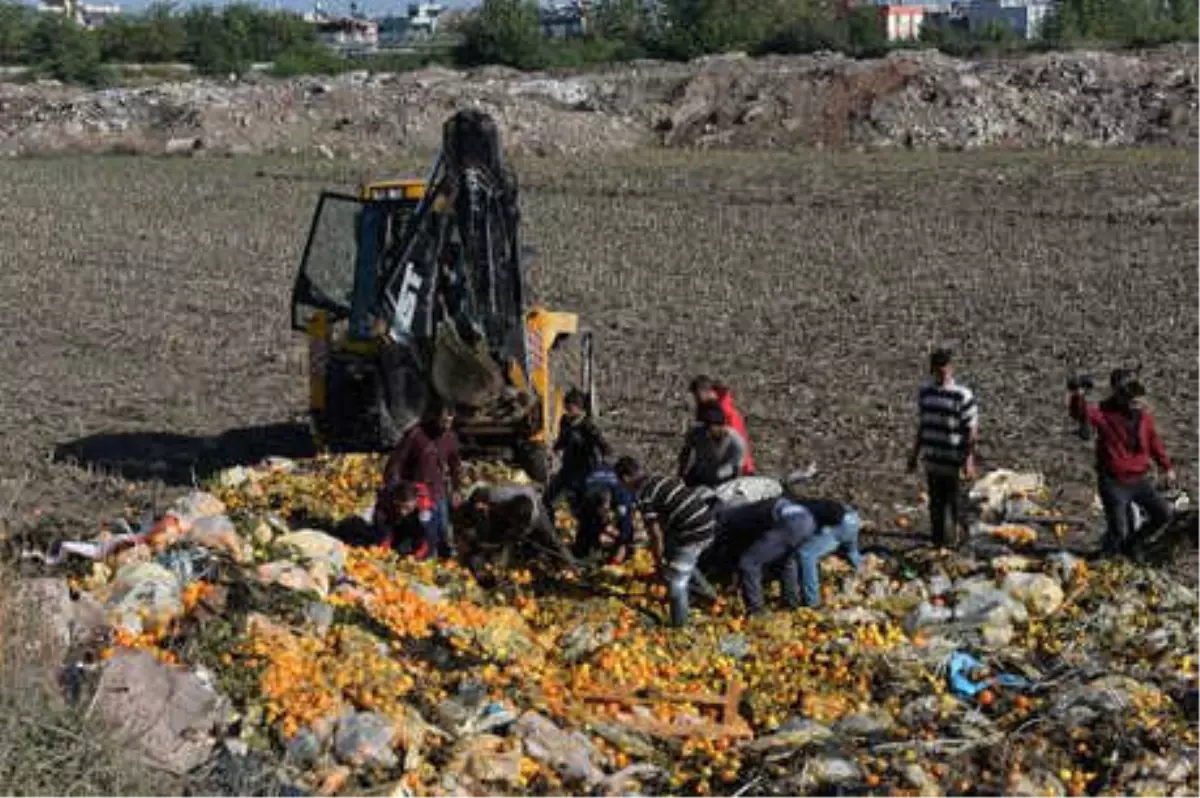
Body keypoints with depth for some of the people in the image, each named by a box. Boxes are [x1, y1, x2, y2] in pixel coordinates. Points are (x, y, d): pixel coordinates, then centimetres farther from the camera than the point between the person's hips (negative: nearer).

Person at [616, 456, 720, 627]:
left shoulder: (644, 496, -9)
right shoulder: (665, 479, 15)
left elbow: (656, 534, -9)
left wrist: (658, 562, 6)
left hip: (692, 534, -8)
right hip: (708, 525, 8)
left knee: (676, 581, 7)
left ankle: (679, 625, 16)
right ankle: (706, 591, 43)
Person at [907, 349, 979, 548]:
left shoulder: (963, 396, -14)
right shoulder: (925, 392, 4)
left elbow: (972, 431, -11)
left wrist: (969, 461, -16)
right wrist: (914, 455, 16)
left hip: (955, 464, -5)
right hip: (932, 462, 6)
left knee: (956, 507, 2)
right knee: (936, 505, 15)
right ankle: (938, 542, 28)